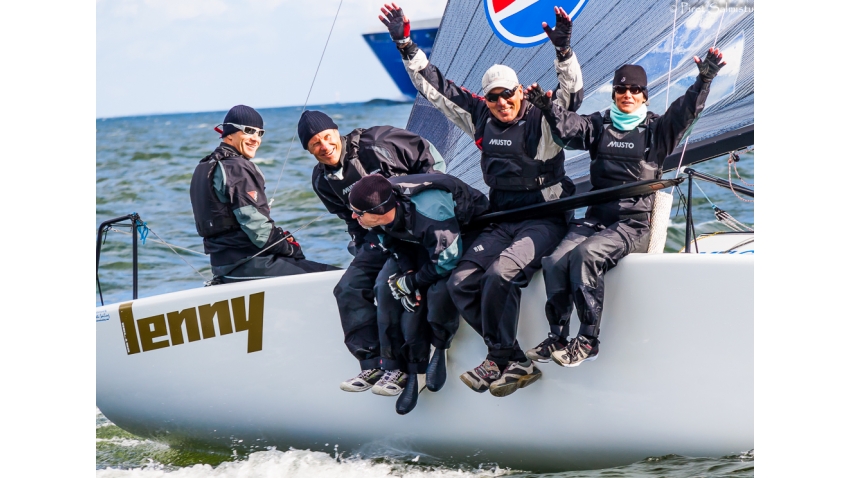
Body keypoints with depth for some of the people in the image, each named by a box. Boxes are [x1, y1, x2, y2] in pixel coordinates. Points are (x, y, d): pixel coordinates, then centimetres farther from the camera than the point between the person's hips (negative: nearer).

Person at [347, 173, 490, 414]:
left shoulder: (429, 211, -41)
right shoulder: (382, 215, -20)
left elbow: (446, 261, -31)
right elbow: (396, 247, -2)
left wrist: (411, 282, -21)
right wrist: (407, 274, -20)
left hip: (465, 233, -7)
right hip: (420, 242, 7)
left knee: (439, 290, -34)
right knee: (386, 286, -12)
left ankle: (439, 350, -6)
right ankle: (399, 367, -6)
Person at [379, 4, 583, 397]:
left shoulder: (544, 118, -4)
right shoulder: (481, 121, 9)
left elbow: (571, 91, -21)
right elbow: (435, 88, 12)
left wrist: (564, 50, -37)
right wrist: (406, 46, 8)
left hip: (544, 220, -6)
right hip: (501, 223, 6)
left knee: (500, 275, -31)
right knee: (461, 283, -15)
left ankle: (499, 359, -14)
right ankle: (515, 363, -12)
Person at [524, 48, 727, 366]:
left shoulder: (656, 129, 6)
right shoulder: (599, 125, 14)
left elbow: (686, 110, -10)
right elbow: (568, 126, -4)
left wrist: (704, 80, -27)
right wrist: (547, 107, -25)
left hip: (634, 224, -4)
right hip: (595, 218, 4)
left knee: (586, 254, -31)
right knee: (555, 262, -21)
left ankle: (588, 340, -25)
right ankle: (558, 336, -8)